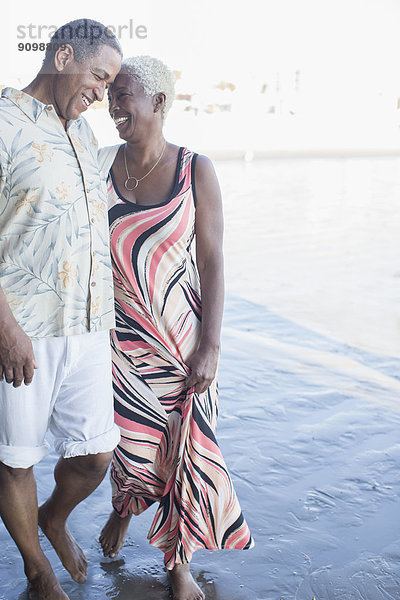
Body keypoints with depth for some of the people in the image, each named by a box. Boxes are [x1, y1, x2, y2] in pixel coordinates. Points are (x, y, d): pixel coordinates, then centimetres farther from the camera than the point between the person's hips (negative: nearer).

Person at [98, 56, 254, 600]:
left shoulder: (195, 171, -6)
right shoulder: (99, 165, 0)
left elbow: (212, 263, -7)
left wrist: (210, 347, -11)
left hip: (183, 336, -1)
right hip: (122, 334, 1)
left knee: (187, 448, 6)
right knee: (133, 445, 7)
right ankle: (123, 509, 45)